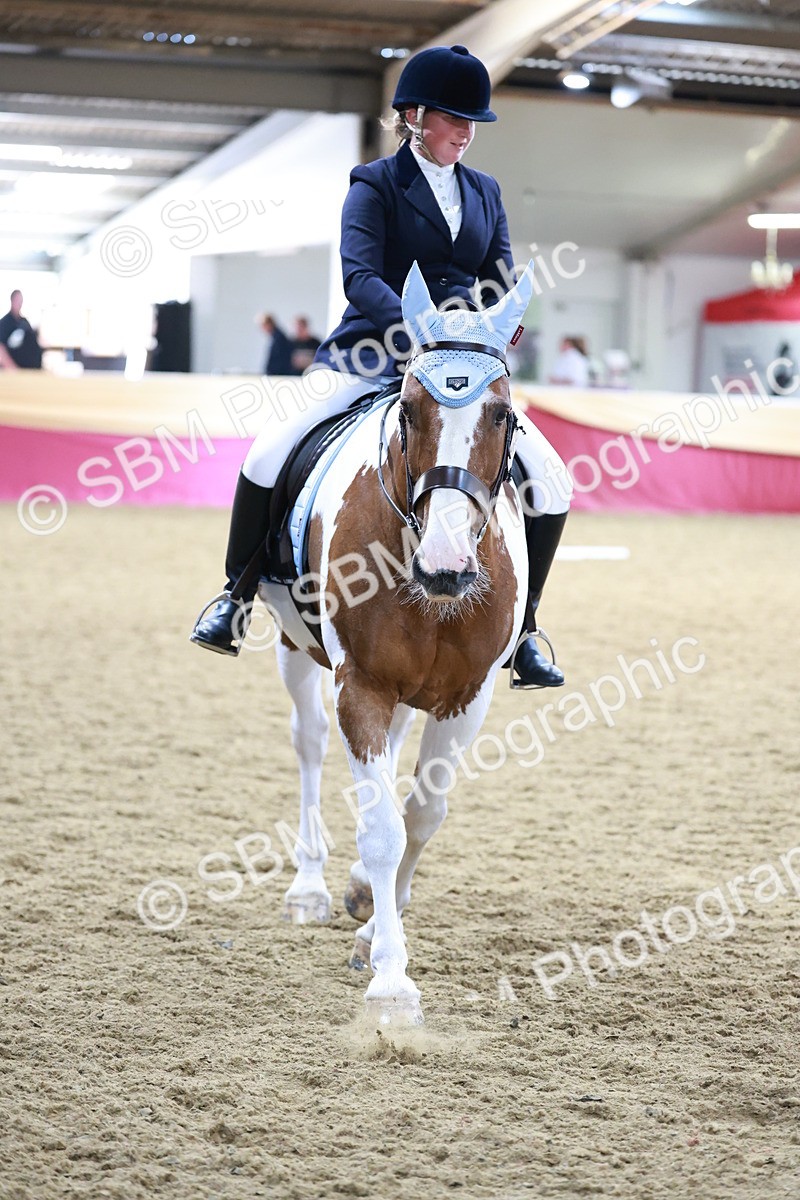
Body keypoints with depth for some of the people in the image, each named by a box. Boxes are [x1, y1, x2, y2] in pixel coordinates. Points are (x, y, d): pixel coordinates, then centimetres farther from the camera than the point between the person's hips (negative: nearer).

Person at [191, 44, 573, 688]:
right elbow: (361, 276, -14)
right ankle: (237, 596, -1)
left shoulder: (484, 193, 16)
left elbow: (504, 285, 9)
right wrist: (418, 328, -31)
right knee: (271, 454, -23)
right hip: (372, 352, -4)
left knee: (552, 484, -9)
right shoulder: (376, 184, 1)